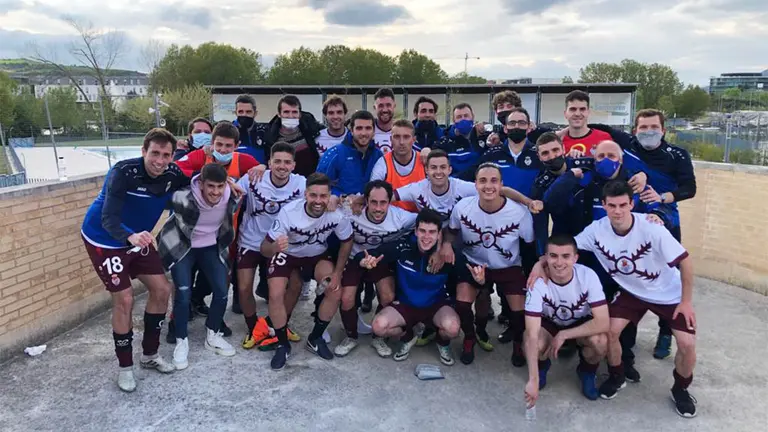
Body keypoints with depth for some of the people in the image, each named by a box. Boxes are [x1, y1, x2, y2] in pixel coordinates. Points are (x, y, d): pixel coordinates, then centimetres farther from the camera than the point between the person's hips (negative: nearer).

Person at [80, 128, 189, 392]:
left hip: (138, 238, 6)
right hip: (104, 239, -6)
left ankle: (150, 355, 23)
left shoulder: (173, 174, -15)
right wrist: (130, 236, -57)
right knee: (124, 299, -9)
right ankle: (125, 367, 11)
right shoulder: (123, 172, -31)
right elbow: (109, 218, -37)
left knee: (161, 289, 4)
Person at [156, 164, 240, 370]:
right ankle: (181, 342, 11)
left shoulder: (232, 198, -24)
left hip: (211, 247, 4)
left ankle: (213, 336, 22)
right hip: (181, 246, -3)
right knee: (183, 294, -11)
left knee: (222, 291, 0)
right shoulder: (184, 198, -36)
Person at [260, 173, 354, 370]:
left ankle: (315, 338, 8)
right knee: (276, 295, -20)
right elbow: (264, 248, -32)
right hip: (287, 254, -2)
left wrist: (337, 272, -13)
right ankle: (283, 345, 5)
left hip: (317, 255, 2)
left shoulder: (337, 214, -29)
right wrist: (274, 247, -55)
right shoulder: (289, 212, -35)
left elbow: (346, 241, -9)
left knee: (336, 292, -16)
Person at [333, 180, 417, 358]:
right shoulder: (353, 215, -33)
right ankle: (351, 337, 17)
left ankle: (378, 337, 13)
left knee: (388, 298, -16)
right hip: (354, 259, -1)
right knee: (346, 300, -13)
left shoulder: (400, 217, -28)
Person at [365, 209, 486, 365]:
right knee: (379, 326, -24)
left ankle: (443, 343, 10)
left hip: (437, 305, -1)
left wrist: (479, 280, -39)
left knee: (452, 328, -31)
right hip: (405, 304, 1)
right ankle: (407, 337, 13)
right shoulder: (402, 247, -20)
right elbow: (362, 257, -17)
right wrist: (365, 262, -41)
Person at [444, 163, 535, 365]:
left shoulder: (520, 213, -25)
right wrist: (446, 244, -20)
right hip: (474, 264, 1)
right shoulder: (462, 207, -21)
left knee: (521, 309, -15)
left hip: (508, 267, -1)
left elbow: (533, 244, -8)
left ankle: (518, 344, 22)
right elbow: (452, 230, 1)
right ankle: (470, 339, 14)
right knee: (462, 301, -20)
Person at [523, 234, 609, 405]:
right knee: (534, 343, -32)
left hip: (582, 324, 1)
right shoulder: (538, 282, -32)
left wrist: (563, 335, -33)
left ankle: (587, 371, 4)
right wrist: (533, 380, -43)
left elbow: (603, 322, -30)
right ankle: (542, 365, 7)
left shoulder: (588, 276, -29)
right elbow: (532, 335, -37)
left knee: (600, 340, -32)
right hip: (549, 324, 0)